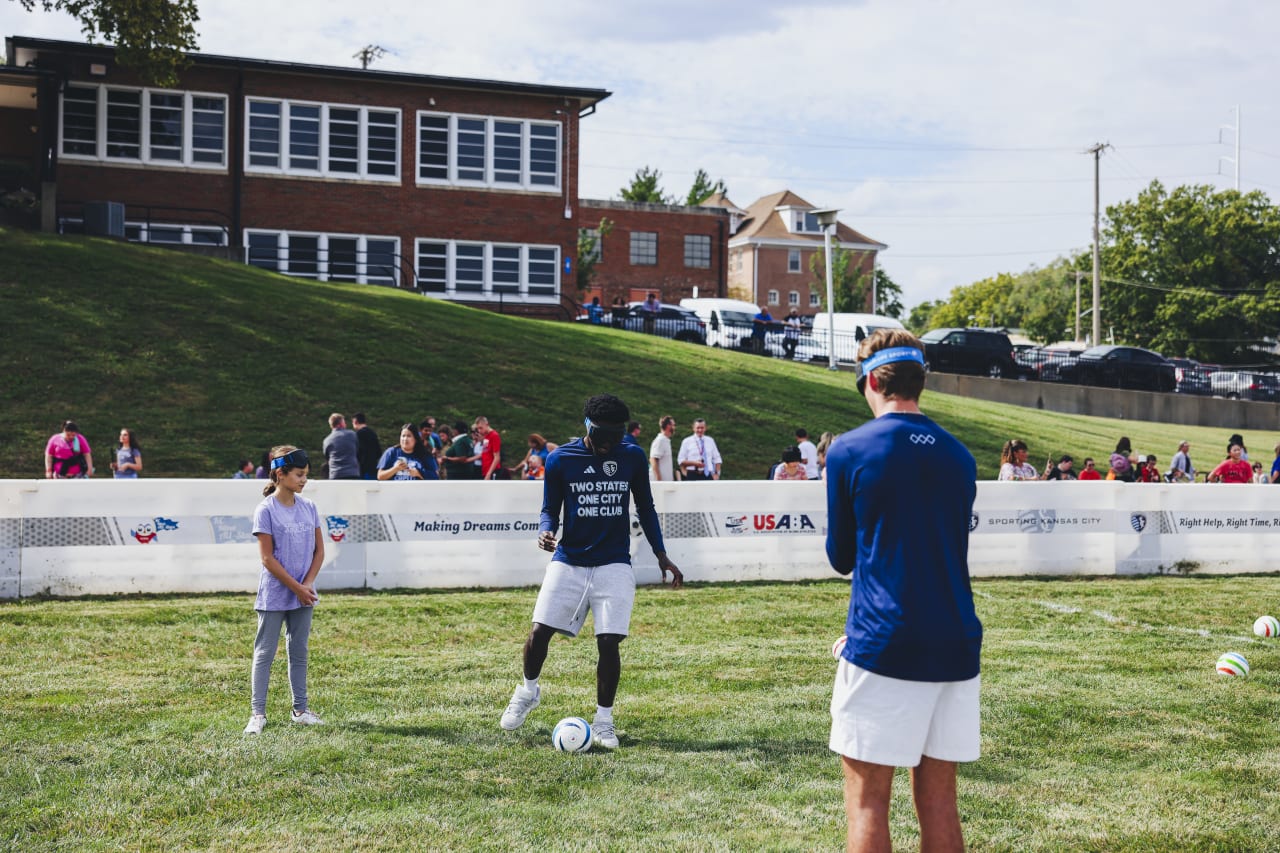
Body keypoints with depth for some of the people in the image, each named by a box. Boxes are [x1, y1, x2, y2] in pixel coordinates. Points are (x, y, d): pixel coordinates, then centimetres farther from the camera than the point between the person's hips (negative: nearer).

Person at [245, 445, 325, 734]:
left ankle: (300, 709, 21)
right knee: (264, 653, 1)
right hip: (274, 595, -5)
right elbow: (267, 559, -13)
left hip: (303, 595, 5)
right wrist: (297, 588, -13)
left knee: (299, 651, 13)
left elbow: (319, 550, 7)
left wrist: (308, 584, -7)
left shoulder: (308, 507, 5)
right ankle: (258, 712, 6)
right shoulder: (266, 510, -11)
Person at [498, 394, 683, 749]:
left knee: (609, 642, -8)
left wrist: (661, 555, 9)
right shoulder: (560, 459, -3)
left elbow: (645, 508, 12)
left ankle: (603, 720, 9)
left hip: (614, 565, 0)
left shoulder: (632, 457, 0)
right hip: (568, 562, 0)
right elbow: (550, 510, 5)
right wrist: (546, 532, -17)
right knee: (539, 631, -7)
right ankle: (528, 691, 24)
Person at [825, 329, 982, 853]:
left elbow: (841, 558, 5)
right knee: (938, 799, 11)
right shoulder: (959, 456, 10)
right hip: (956, 645, 5)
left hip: (883, 646, -5)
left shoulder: (849, 451, -4)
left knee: (867, 800, 1)